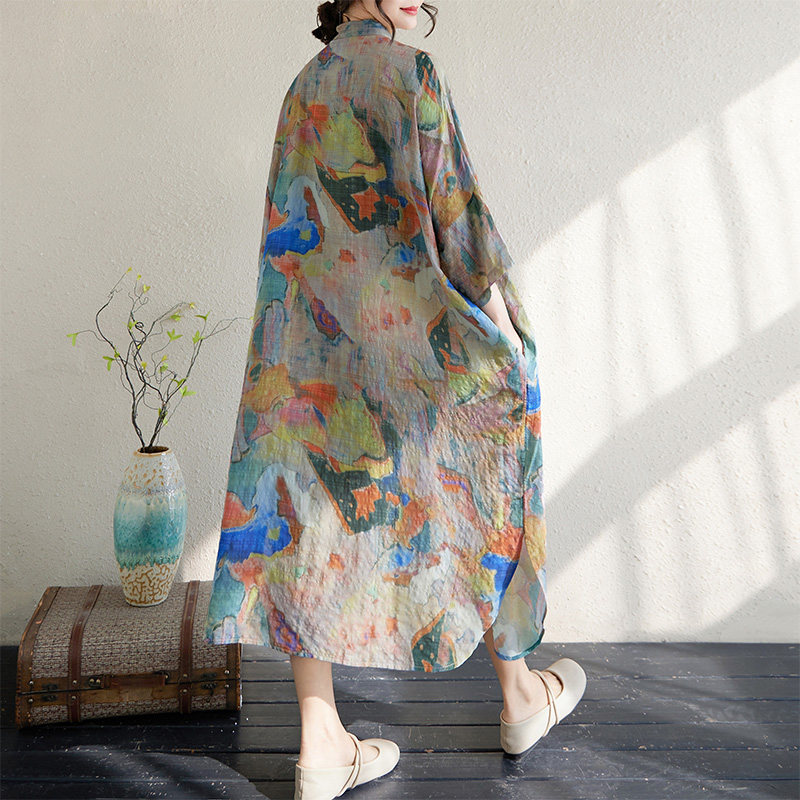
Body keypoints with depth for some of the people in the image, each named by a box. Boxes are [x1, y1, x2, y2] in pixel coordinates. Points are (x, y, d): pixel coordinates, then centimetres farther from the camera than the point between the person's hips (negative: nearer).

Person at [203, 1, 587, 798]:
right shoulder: (410, 70, -8)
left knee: (319, 516, 4)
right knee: (473, 500, 11)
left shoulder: (305, 87, 14)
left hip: (316, 345, 6)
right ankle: (519, 695, 29)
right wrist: (503, 320, -8)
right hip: (410, 336, -6)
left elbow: (290, 230, 15)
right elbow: (453, 208, -14)